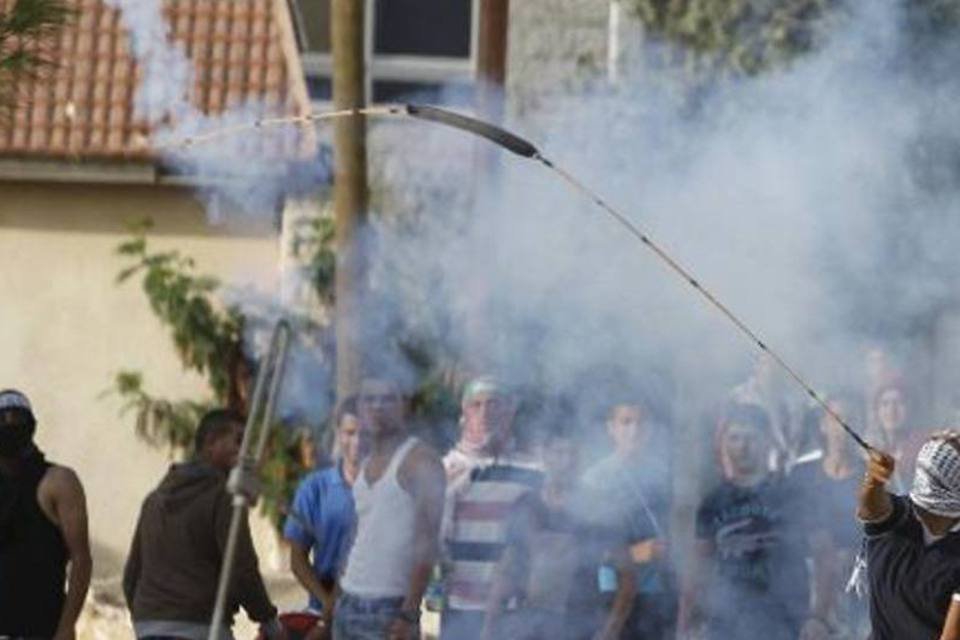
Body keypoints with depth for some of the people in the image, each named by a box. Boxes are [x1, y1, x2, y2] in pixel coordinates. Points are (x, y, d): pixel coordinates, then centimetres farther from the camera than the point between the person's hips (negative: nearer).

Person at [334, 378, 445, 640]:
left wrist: (408, 613, -20)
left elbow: (427, 542, -13)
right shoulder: (366, 465, 18)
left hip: (391, 608, -8)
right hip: (349, 605, 8)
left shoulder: (420, 461, -7)